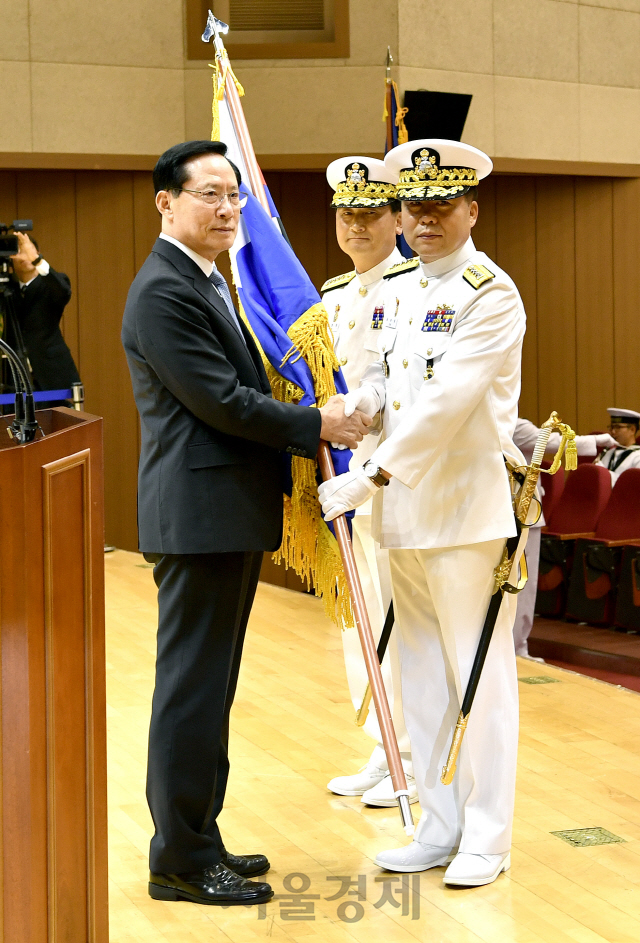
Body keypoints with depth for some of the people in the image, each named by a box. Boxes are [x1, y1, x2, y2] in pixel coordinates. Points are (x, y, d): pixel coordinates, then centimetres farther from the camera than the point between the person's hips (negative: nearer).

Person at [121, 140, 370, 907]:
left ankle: (198, 838, 25)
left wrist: (313, 419, 7)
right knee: (193, 684, -4)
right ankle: (181, 860, 4)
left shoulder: (211, 283, 18)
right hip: (199, 514, -10)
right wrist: (318, 426, -11)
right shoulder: (163, 291, -15)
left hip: (232, 513, 10)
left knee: (210, 683, 15)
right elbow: (221, 400, -19)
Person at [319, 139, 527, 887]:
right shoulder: (397, 287, 13)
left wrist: (370, 476, -24)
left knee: (478, 674, 1)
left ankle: (486, 838, 10)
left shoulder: (491, 294, -12)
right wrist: (355, 403, -2)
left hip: (467, 508, -8)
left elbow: (446, 402, -21)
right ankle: (441, 826, 24)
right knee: (421, 674, 13)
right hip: (402, 510, 8)